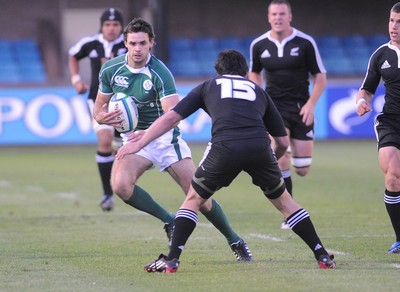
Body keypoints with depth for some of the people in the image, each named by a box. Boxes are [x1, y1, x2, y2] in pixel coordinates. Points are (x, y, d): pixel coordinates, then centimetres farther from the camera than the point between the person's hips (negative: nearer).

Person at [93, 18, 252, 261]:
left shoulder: (160, 73, -20)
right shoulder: (110, 70, -6)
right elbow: (99, 107, 6)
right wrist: (103, 117, -19)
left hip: (164, 138, -3)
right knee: (120, 185, -27)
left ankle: (235, 241, 15)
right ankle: (169, 221, -8)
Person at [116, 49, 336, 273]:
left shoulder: (208, 86, 28)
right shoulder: (258, 91, 32)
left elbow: (170, 118, 22)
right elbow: (283, 141, 30)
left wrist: (139, 144, 30)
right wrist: (272, 160, 50)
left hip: (224, 147, -2)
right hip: (259, 147, 2)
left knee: (193, 200, 20)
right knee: (284, 201, 23)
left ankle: (172, 259, 8)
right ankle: (323, 257, 21)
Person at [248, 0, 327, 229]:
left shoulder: (305, 43, -6)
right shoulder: (259, 45, 0)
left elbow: (320, 76, 0)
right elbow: (254, 73, 18)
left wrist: (311, 104, -12)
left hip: (301, 109, 0)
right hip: (274, 107, 0)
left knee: (302, 169, 0)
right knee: (281, 161, -18)